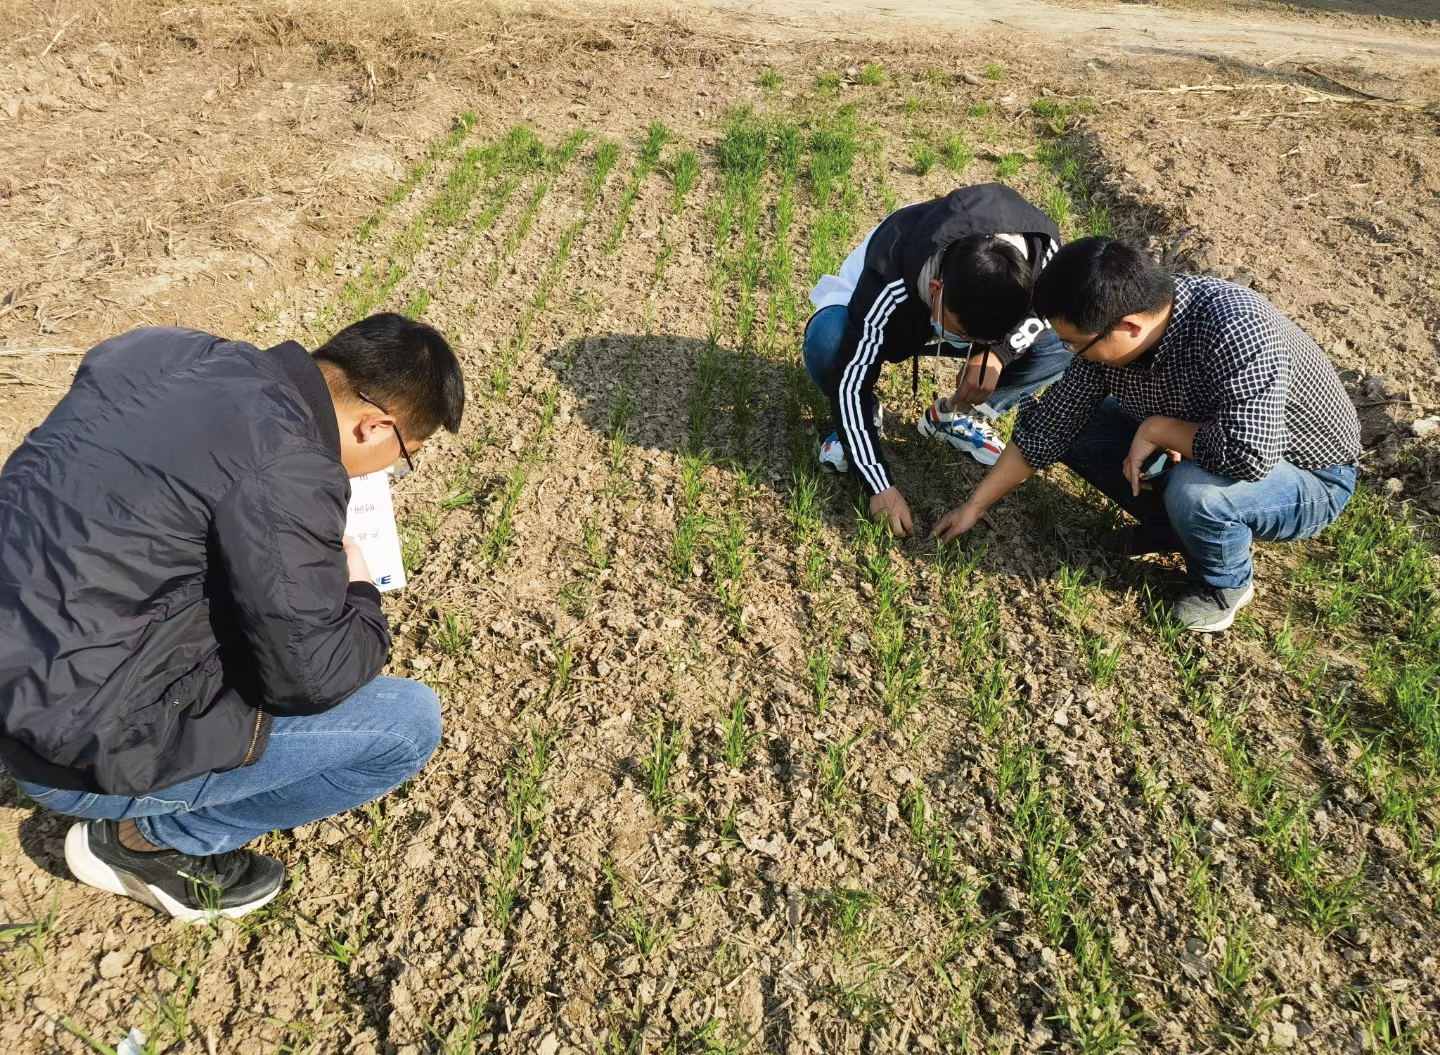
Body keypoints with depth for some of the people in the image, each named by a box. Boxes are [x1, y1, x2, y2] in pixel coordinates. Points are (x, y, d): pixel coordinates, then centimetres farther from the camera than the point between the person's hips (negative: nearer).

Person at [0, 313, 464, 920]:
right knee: (409, 722, -7)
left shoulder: (178, 353, 0)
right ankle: (152, 840, 8)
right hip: (81, 739, -9)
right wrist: (357, 592, 1)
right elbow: (314, 678, -20)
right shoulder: (286, 472, -25)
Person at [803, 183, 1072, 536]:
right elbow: (850, 384, -34)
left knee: (1059, 343, -20)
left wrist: (998, 352, -31)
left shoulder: (1040, 245, -32)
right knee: (827, 344, -37)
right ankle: (866, 418, -3)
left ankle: (953, 416, 2)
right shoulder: (889, 289, -42)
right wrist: (881, 486, -34)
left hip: (965, 304, 3)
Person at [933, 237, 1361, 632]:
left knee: (1193, 491, -36)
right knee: (1077, 428, -5)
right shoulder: (1108, 331, -17)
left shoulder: (1234, 329, -38)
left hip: (1308, 481, -6)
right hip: (1194, 458, 6)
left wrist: (1156, 429, -30)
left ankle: (1225, 584, -2)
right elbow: (1048, 424, -8)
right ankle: (1171, 525, 12)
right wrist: (975, 506, -3)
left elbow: (1248, 457, -46)